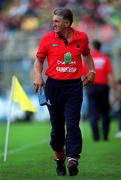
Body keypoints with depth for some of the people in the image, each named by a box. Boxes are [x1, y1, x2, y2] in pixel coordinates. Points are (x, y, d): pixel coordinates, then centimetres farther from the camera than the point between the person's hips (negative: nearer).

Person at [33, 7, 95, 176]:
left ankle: (73, 159, -17)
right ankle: (59, 157, 26)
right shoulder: (47, 39, -1)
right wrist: (38, 76, -8)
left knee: (72, 124, -12)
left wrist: (91, 70, 11)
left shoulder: (81, 37, 3)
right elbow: (39, 60, 8)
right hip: (54, 86, 1)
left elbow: (87, 54, 23)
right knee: (57, 126, 7)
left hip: (74, 86, -1)